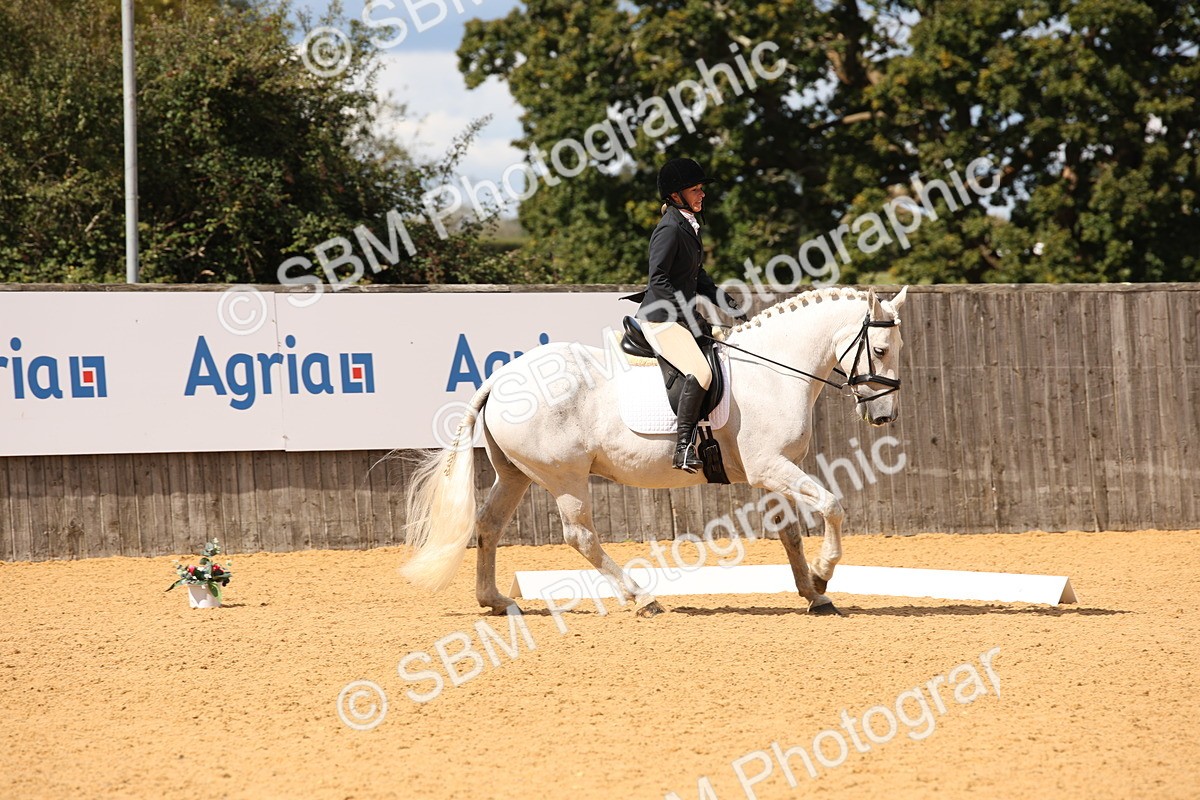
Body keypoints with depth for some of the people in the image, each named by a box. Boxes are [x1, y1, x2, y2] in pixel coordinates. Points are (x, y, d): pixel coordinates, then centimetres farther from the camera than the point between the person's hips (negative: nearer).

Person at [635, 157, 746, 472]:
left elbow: (699, 278, 23)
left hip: (679, 317, 11)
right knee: (700, 373, -29)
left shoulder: (690, 226, 16)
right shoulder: (670, 229, -14)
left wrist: (731, 308, 15)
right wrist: (689, 317, -19)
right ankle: (683, 448, -29)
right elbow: (658, 279, -20)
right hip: (660, 318, -11)